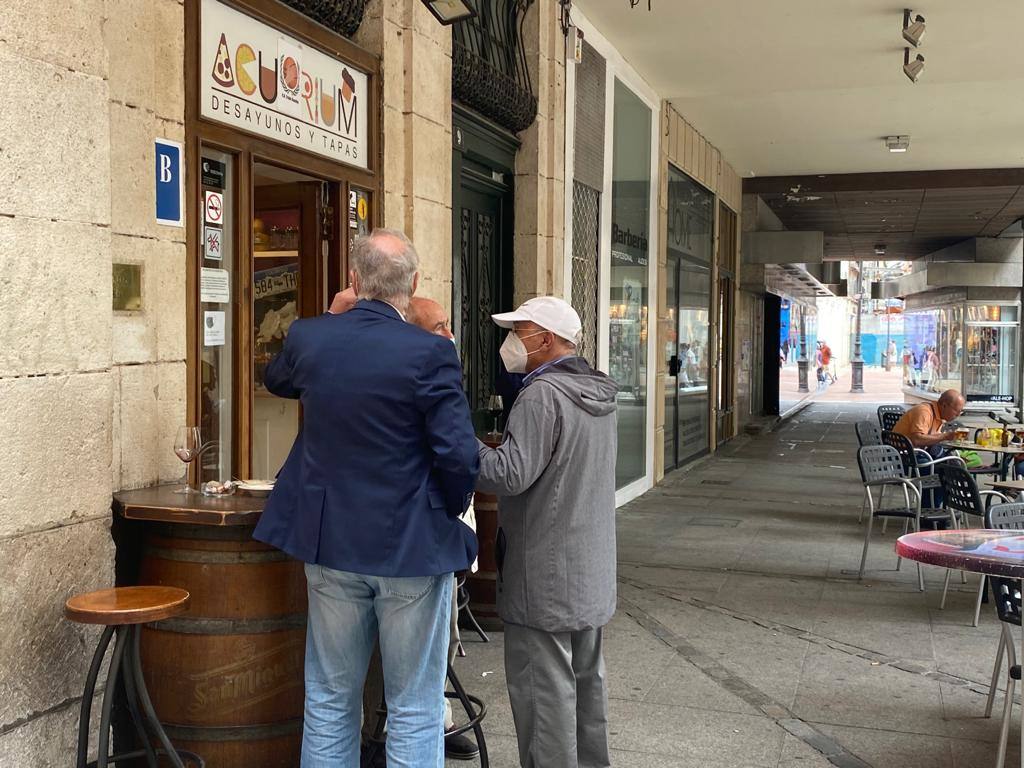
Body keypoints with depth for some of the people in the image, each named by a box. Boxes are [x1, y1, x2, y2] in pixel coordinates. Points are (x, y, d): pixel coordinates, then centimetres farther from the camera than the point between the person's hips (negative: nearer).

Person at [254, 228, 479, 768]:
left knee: (329, 704, 17)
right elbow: (459, 456, -17)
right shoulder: (430, 354, -16)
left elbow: (276, 381, 21)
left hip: (332, 543, 4)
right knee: (415, 712, 8)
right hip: (414, 548, -4)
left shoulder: (308, 338, -2)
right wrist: (449, 513, 3)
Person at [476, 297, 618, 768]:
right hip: (591, 570, 10)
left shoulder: (544, 394, -20)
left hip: (546, 576, -9)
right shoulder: (597, 393, 10)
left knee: (542, 686, 0)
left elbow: (509, 475, -25)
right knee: (585, 676, 19)